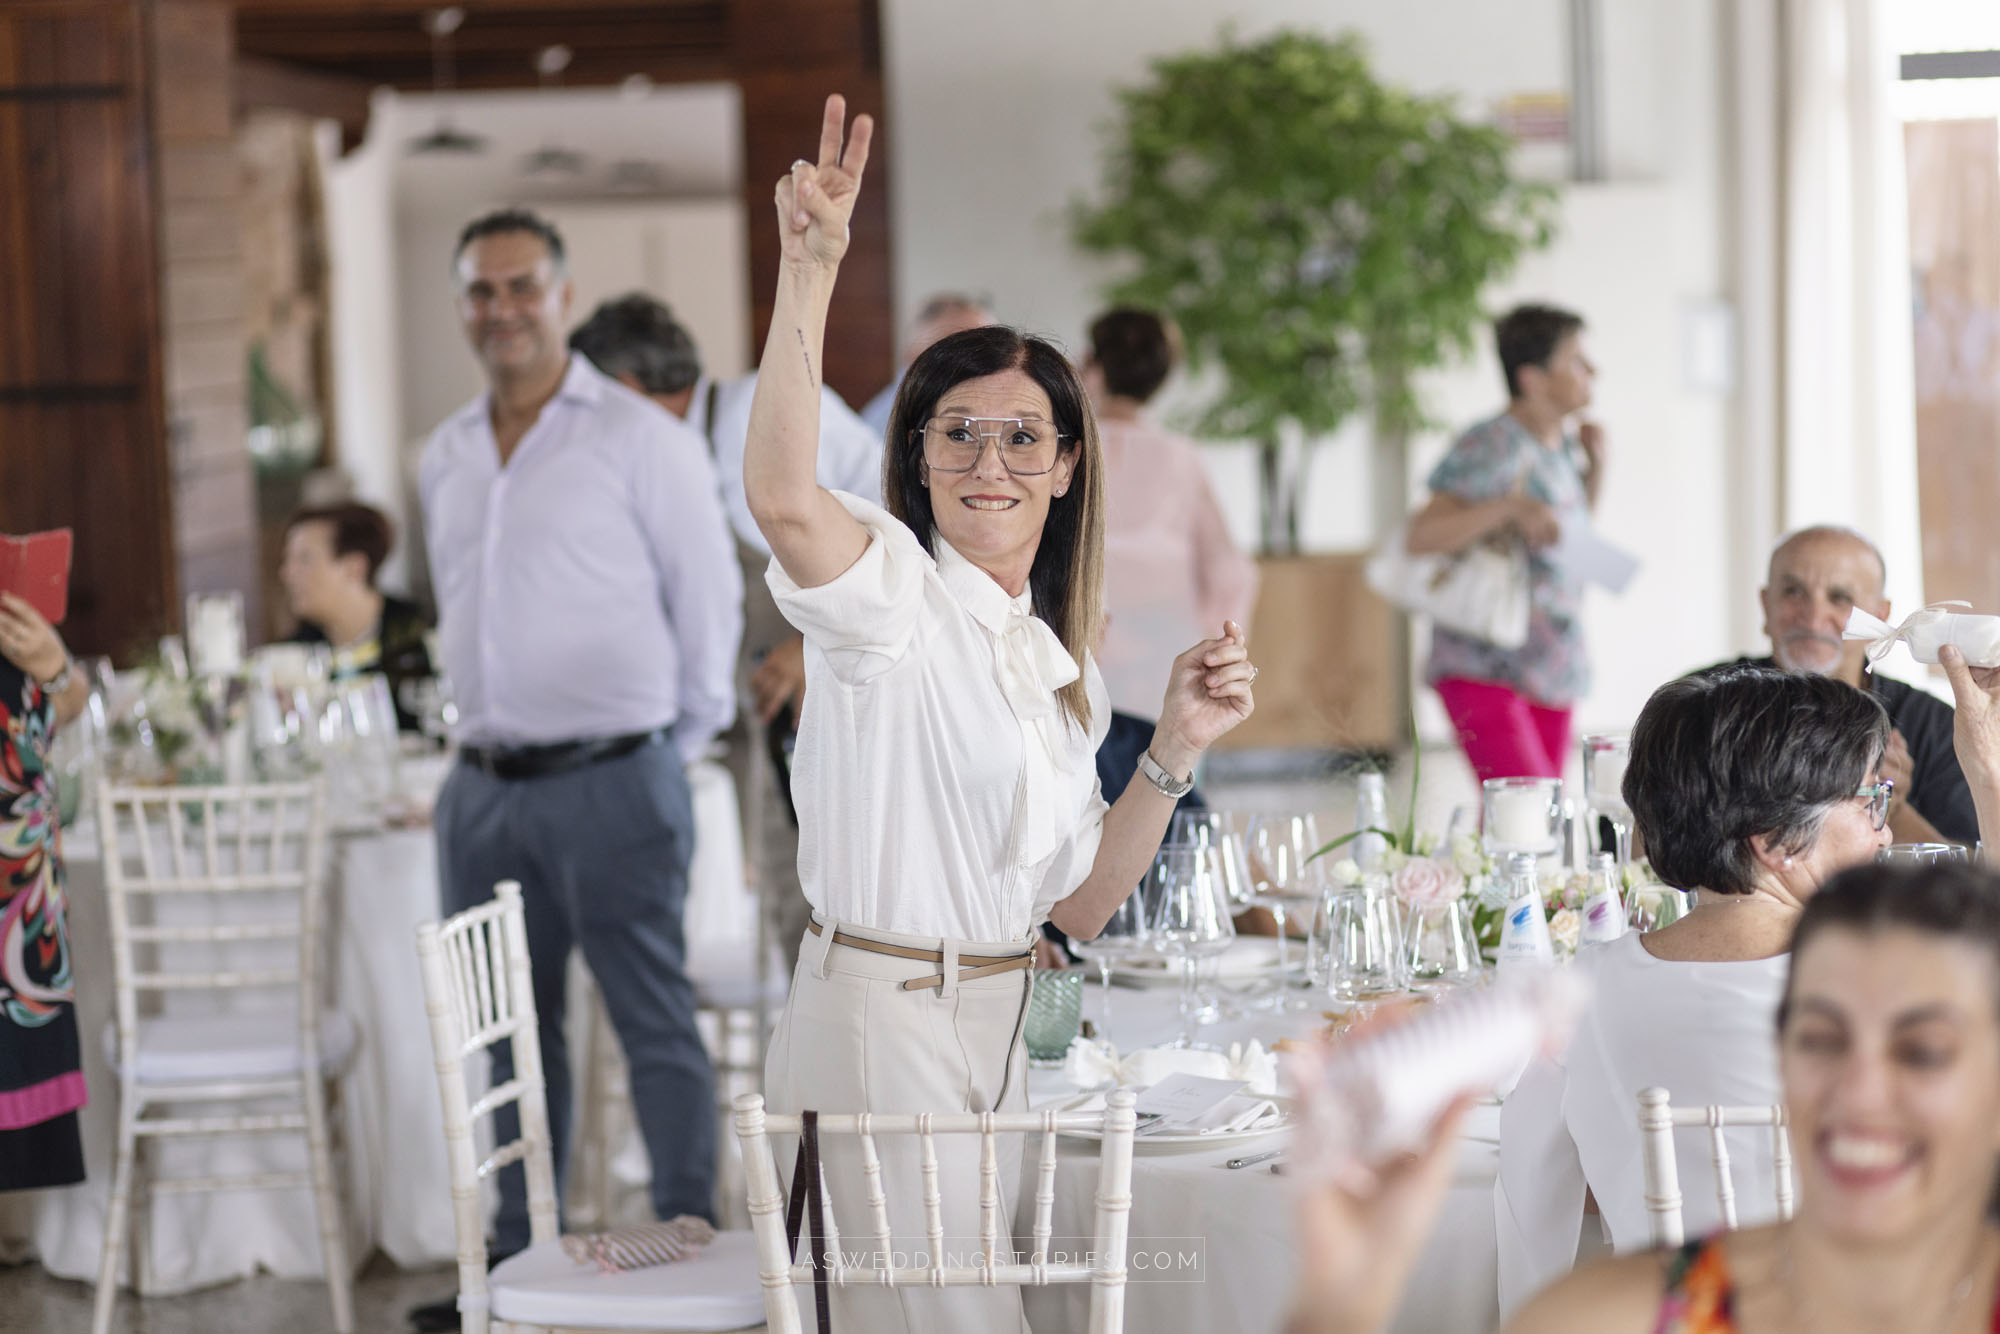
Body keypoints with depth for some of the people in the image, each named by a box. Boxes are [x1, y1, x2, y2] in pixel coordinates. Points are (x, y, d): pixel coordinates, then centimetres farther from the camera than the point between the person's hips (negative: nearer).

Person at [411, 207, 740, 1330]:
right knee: (511, 1030, 13)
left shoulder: (640, 438, -5)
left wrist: (682, 743, 4)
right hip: (486, 789, 6)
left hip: (613, 783, -6)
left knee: (657, 1027, -2)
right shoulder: (447, 456, 13)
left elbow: (709, 601, -1)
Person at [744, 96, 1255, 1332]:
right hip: (879, 1017, -8)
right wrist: (810, 268, -37)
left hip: (997, 1029, 8)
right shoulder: (893, 591, -8)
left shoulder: (1063, 667, 14)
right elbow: (784, 496, -33)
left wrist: (1176, 751, 1)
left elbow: (1077, 904, 13)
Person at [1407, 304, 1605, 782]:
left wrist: (1594, 467, 14)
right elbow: (1421, 535, -22)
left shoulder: (1560, 445, 12)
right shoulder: (1492, 447, -14)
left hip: (1551, 673, 8)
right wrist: (1511, 506, -31)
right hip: (1483, 671, -8)